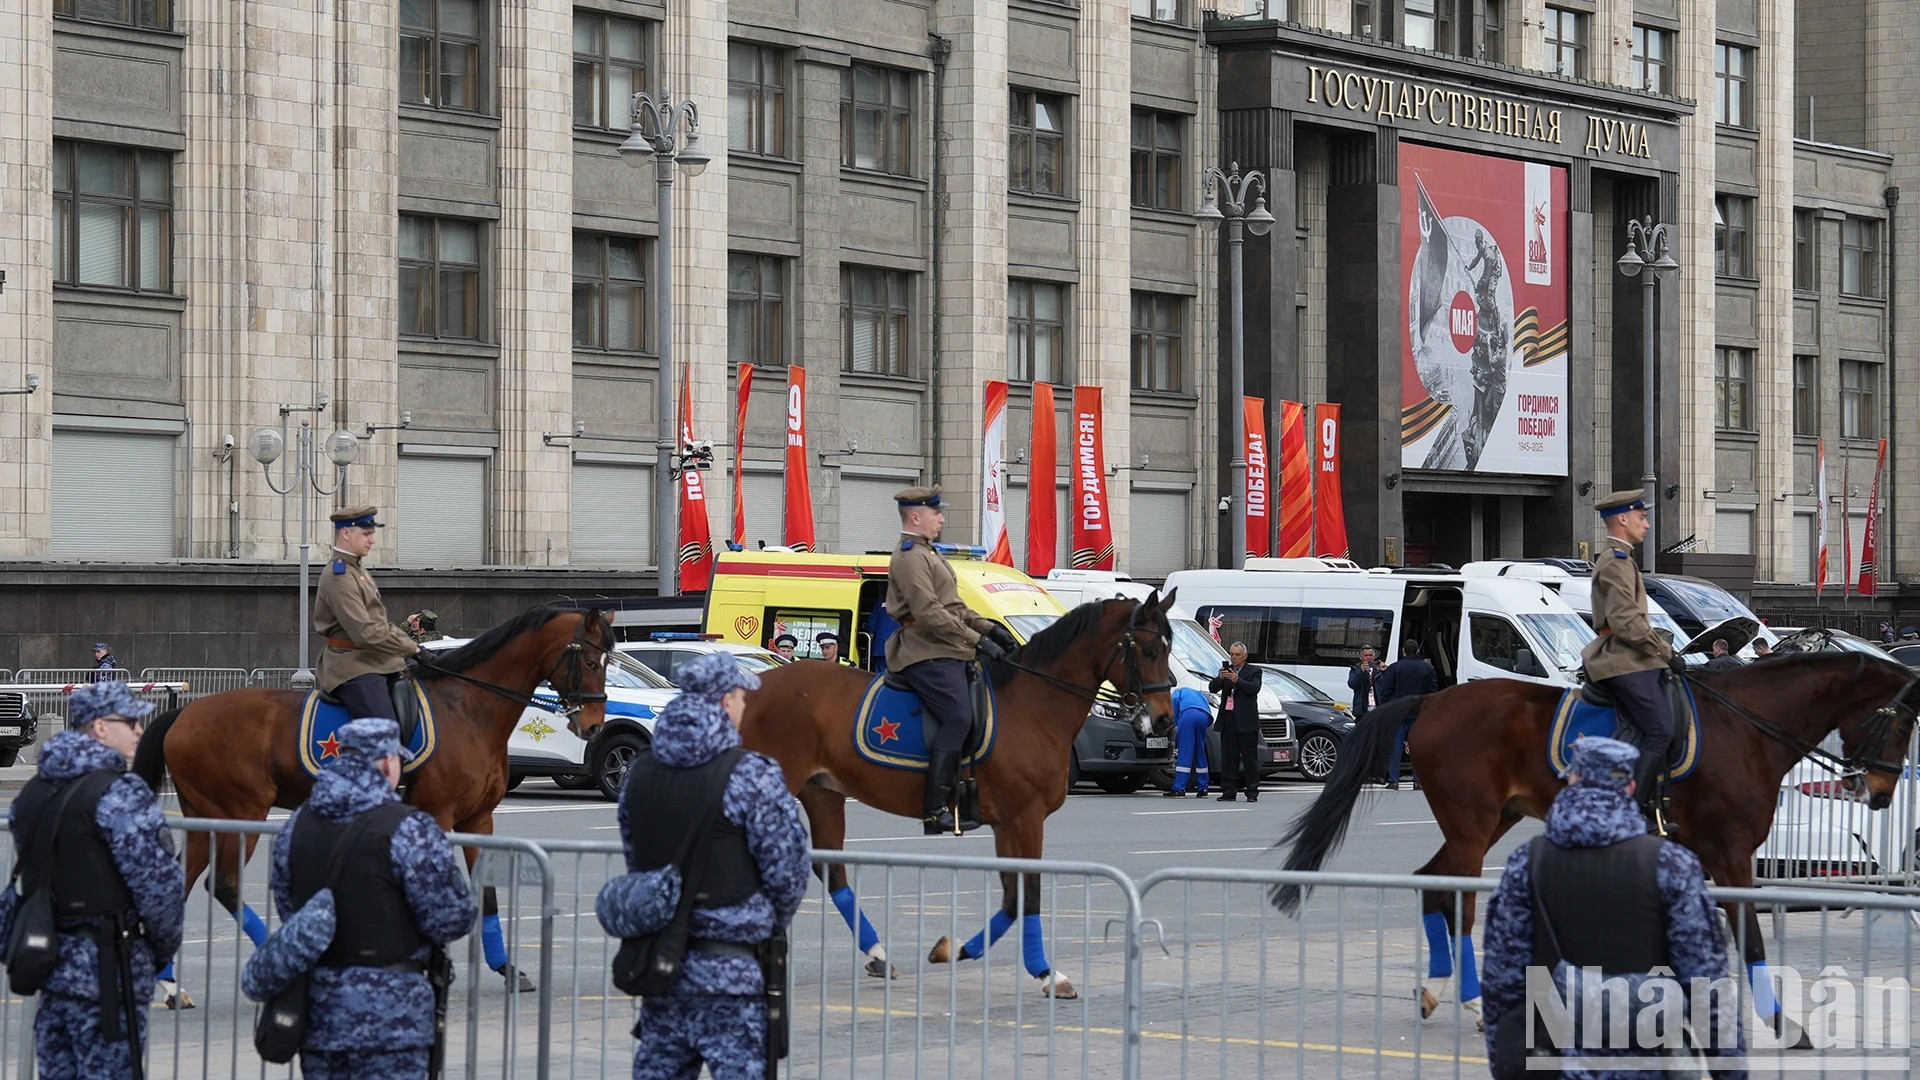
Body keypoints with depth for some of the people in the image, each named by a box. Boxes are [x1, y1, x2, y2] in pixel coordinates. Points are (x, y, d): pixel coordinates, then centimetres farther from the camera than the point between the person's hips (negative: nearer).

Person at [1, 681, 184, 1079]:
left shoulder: (33, 791, 11)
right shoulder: (121, 793, -15)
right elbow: (157, 883, -16)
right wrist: (163, 948, 1)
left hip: (49, 962, 8)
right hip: (106, 969, -8)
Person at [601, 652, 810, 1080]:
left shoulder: (641, 771, 5)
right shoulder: (752, 775, -13)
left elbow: (635, 854, 13)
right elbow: (786, 869, -10)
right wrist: (771, 925, 9)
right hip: (729, 969, -6)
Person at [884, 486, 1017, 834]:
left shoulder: (927, 554, 25)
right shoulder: (910, 558, -10)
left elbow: (954, 607, 28)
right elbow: (929, 612, -20)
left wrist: (990, 628, 15)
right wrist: (976, 640, -20)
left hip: (944, 654, 11)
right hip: (927, 655, -11)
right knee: (958, 719, -23)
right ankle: (935, 809, -26)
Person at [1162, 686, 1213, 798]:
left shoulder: (1179, 691, 29)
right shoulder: (1199, 694, 41)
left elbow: (1175, 701, 5)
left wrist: (1175, 725, 7)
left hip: (1188, 713, -5)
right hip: (1204, 716, 5)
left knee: (1184, 752, -8)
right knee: (1200, 754, 16)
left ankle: (1179, 788, -13)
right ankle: (1202, 788, 16)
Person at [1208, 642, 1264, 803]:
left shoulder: (1253, 671, 3)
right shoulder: (1225, 670, 14)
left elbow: (1255, 687, -14)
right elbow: (1212, 689, 5)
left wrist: (1237, 680, -26)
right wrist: (1220, 678, -15)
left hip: (1246, 721, -4)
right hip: (1228, 720, 4)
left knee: (1250, 758, 0)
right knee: (1228, 758, 4)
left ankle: (1252, 792, 3)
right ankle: (1228, 792, 7)